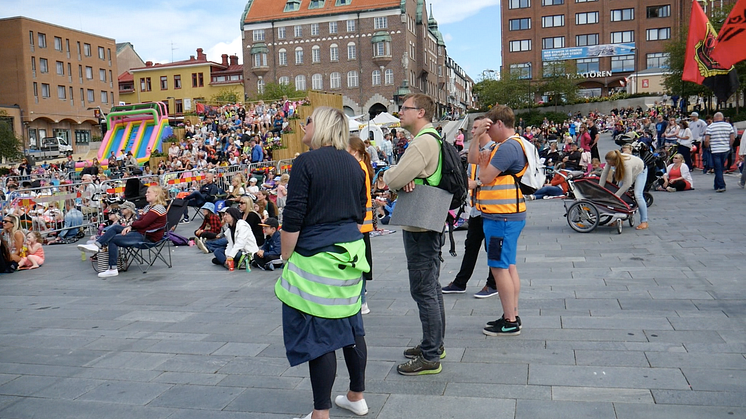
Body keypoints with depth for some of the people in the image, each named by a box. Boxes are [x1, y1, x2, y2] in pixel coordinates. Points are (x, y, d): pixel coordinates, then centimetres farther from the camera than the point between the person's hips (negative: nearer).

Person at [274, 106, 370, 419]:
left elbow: (292, 220, -14)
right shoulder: (353, 164, 8)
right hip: (351, 253, 7)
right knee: (350, 324, 16)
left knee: (318, 333, 0)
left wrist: (286, 257, -3)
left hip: (317, 258, -7)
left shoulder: (306, 163, -13)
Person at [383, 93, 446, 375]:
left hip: (420, 228, -11)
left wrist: (394, 177, 1)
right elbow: (398, 178, 14)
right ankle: (435, 344, 31)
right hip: (428, 225, 11)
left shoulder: (423, 142, -18)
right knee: (431, 287, 18)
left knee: (423, 290, -5)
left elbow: (392, 180, -22)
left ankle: (430, 357, 2)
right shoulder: (432, 139, 17)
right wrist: (406, 180, -8)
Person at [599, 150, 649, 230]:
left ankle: (644, 222, -10)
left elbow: (627, 184, -37)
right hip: (626, 172, 7)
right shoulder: (611, 161, -28)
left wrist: (616, 195, -32)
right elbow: (604, 174, -18)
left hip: (640, 170, -7)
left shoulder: (626, 164, -44)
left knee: (637, 195, -16)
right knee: (622, 192, 0)